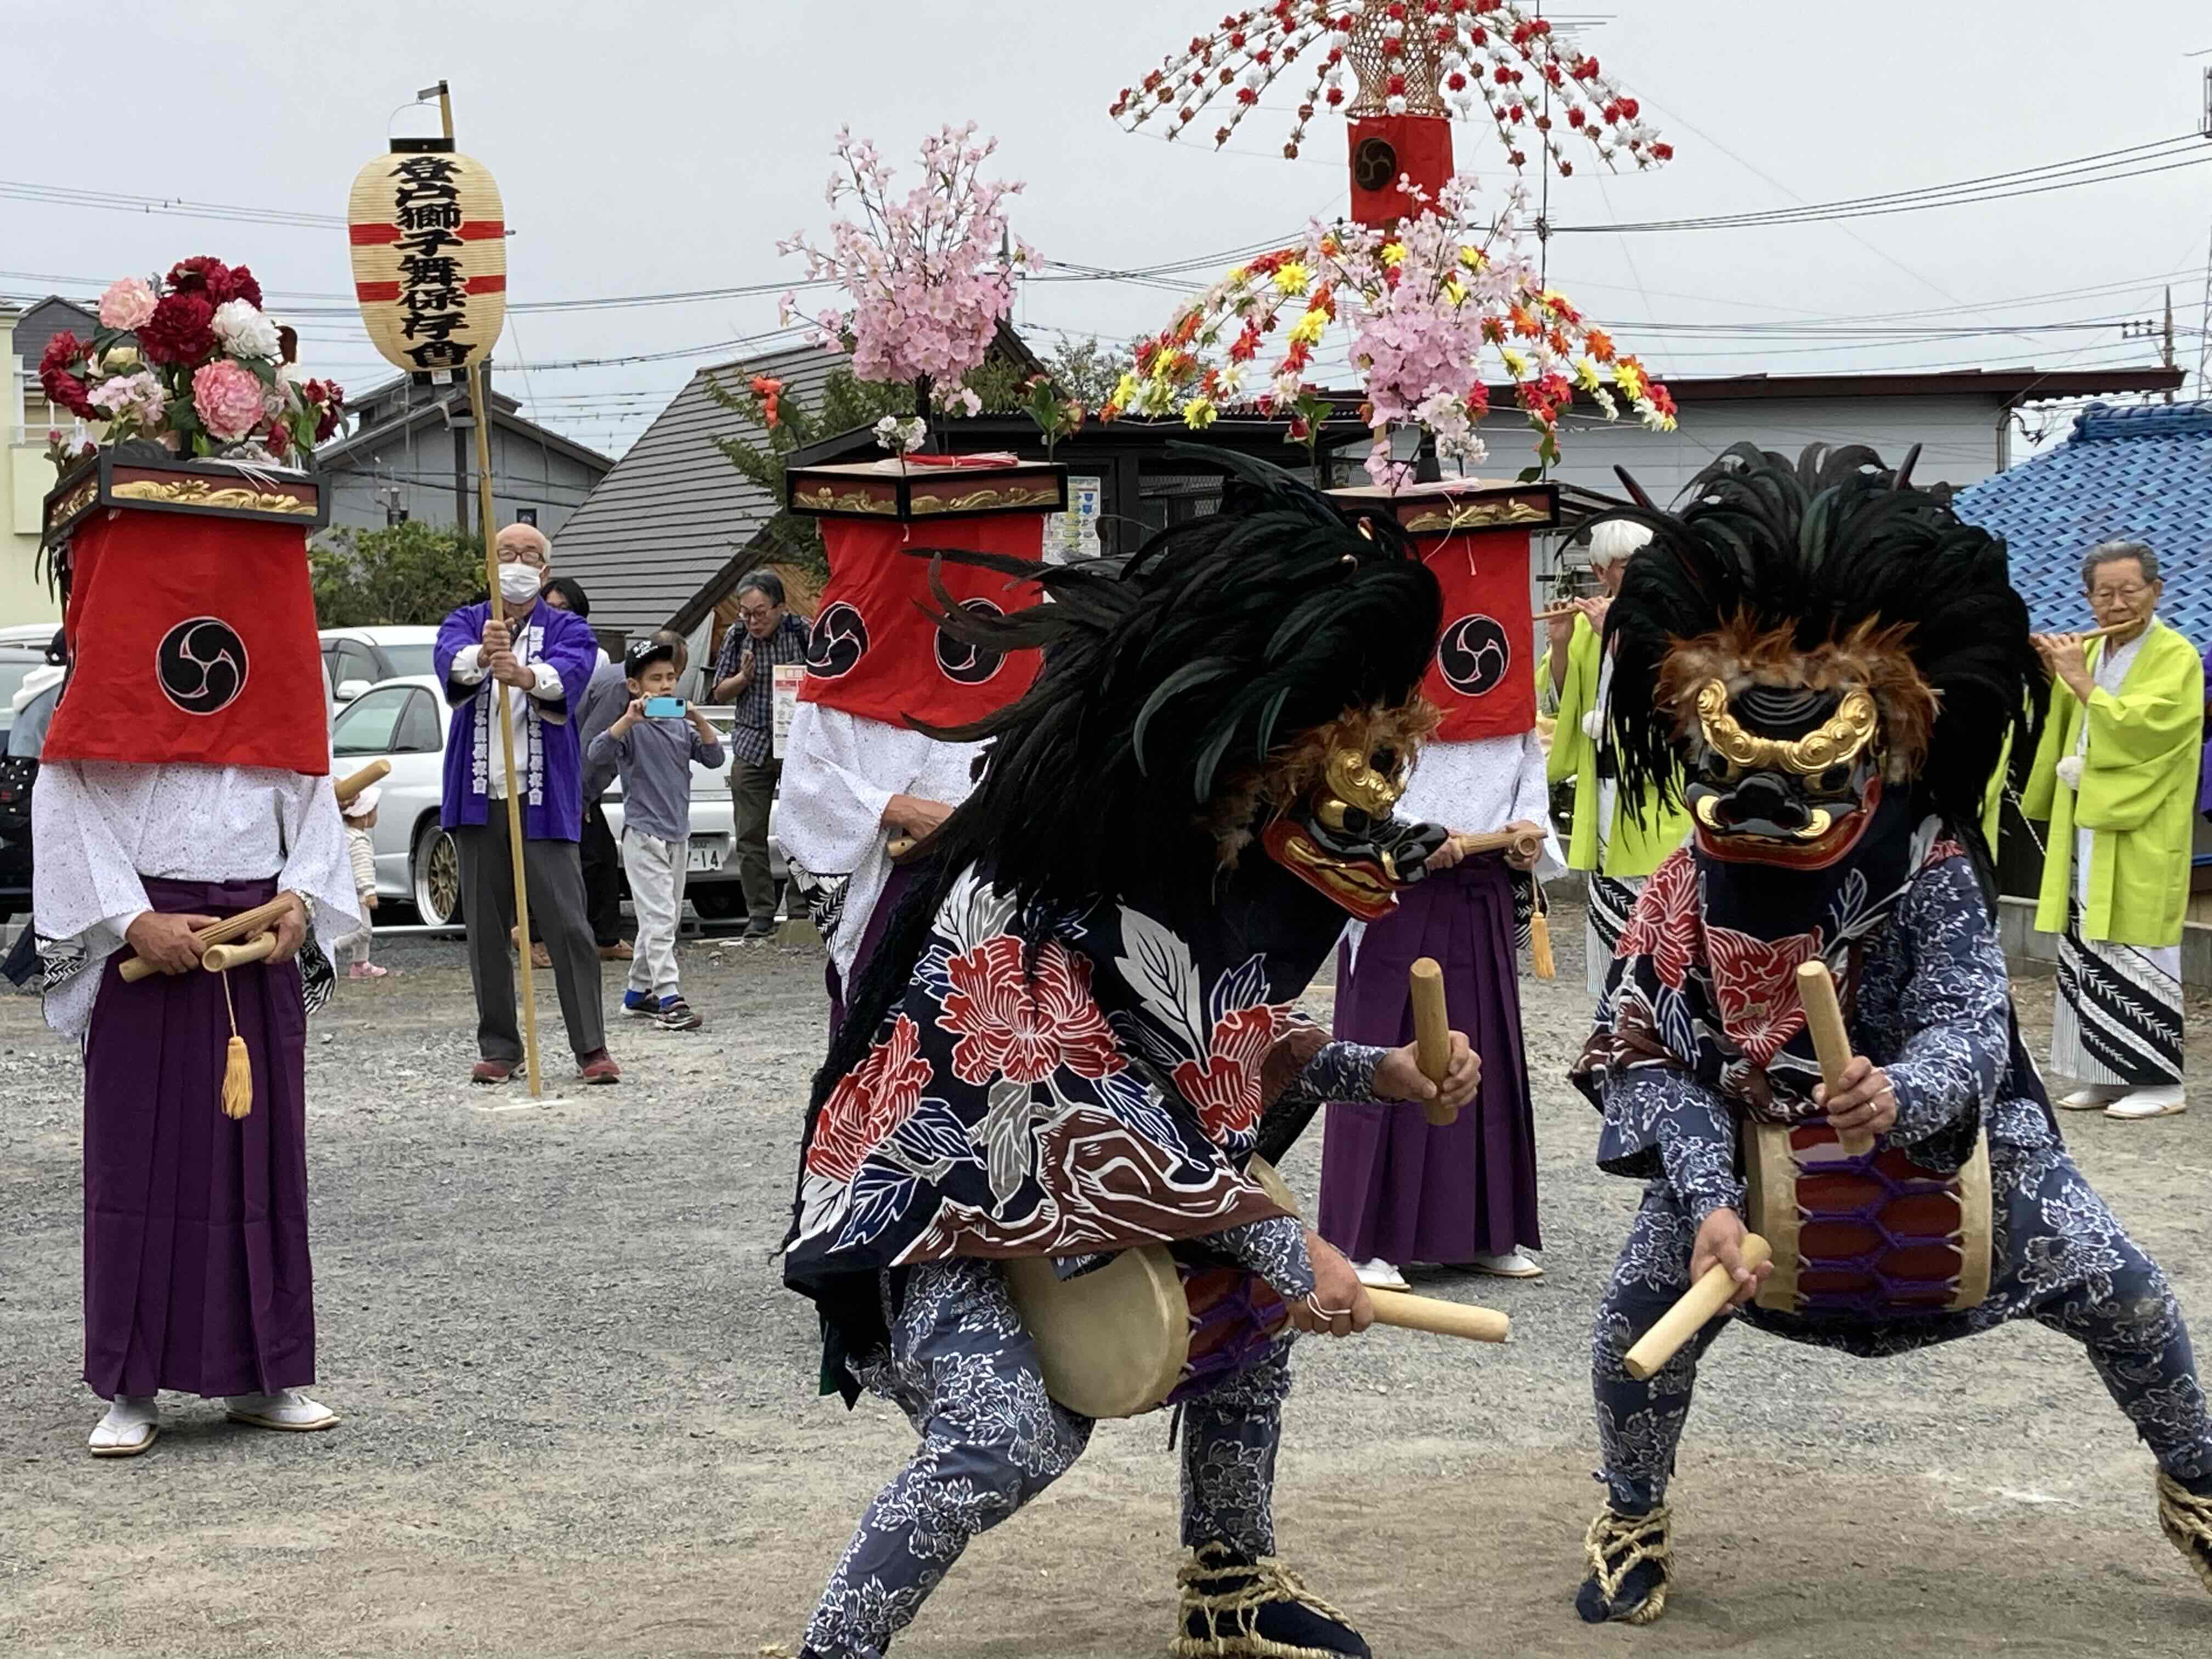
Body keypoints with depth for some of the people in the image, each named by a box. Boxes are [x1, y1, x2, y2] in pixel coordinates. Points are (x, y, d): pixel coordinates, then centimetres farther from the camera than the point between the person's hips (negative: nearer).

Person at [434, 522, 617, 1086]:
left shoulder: (567, 628, 6)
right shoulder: (466, 623, 11)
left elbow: (569, 668, -18)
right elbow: (448, 660, -13)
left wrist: (526, 675, -42)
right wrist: (480, 656, -38)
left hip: (544, 800, -2)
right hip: (478, 800, 2)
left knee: (567, 924, -7)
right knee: (485, 929, 5)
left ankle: (591, 1048, -5)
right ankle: (499, 1047, 14)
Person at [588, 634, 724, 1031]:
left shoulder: (681, 725, 9)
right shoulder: (632, 726, -9)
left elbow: (714, 758, 2)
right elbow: (598, 754, -24)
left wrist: (700, 721, -12)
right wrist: (629, 719, -35)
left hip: (678, 835, 7)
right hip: (643, 835, -7)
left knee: (667, 920, 13)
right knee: (658, 916, -14)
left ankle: (639, 991, 25)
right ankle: (668, 998, -19)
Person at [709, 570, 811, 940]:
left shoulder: (802, 633, -2)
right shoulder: (737, 638, 7)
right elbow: (719, 694, 11)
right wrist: (742, 678, -8)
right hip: (751, 745, 3)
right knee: (750, 836, 1)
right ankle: (761, 915, 6)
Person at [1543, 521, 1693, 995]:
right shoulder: (1588, 621, 9)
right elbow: (1564, 699, 7)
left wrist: (1616, 636, -22)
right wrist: (1560, 644, -9)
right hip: (1604, 785, 5)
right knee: (1608, 898, 10)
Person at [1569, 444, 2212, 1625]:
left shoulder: (1933, 874, -25)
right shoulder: (1693, 893, -19)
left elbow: (1970, 1029, -33)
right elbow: (1653, 1061, -20)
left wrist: (1900, 1095, -56)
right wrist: (1708, 1197, -36)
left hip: (1949, 1130, -1)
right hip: (1756, 1145, 1)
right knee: (1642, 1303, -12)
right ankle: (1632, 1521, 15)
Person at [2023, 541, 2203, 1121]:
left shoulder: (2176, 657, -6)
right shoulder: (2088, 653, 14)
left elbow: (2139, 725, -20)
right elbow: (2060, 725, 18)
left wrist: (2081, 683, -17)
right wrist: (2047, 675, 2)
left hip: (2140, 834, -7)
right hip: (2085, 825, 7)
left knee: (2135, 951, -7)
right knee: (2084, 949, 6)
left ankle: (2160, 1080, -2)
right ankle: (2105, 1076, 13)